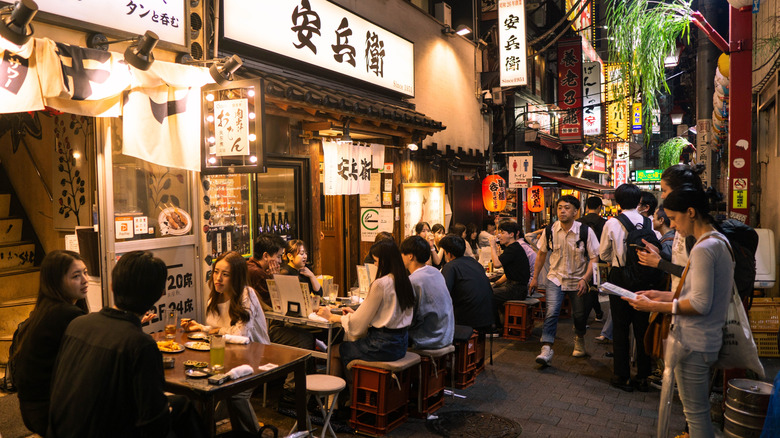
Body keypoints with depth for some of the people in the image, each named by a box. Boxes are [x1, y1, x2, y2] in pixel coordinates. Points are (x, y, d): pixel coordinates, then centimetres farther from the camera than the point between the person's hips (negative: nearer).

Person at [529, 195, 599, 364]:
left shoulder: (586, 231, -12)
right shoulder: (549, 230, -7)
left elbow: (594, 258, -9)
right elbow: (542, 253, 7)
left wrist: (585, 279, -20)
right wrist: (535, 277, 10)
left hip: (578, 280, 0)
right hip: (556, 278, 0)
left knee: (579, 315, 12)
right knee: (552, 312, -15)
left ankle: (579, 340, 42)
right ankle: (546, 349, -14)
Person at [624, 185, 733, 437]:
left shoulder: (703, 248, -21)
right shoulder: (720, 241, 11)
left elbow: (700, 304, -23)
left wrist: (654, 306, -17)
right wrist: (664, 295, 10)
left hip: (694, 343, -10)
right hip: (709, 339, 10)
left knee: (696, 413, 2)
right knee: (698, 410, 22)